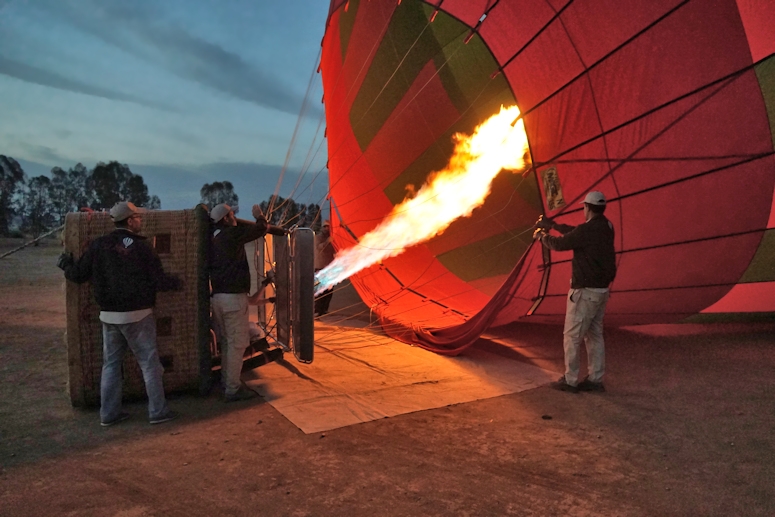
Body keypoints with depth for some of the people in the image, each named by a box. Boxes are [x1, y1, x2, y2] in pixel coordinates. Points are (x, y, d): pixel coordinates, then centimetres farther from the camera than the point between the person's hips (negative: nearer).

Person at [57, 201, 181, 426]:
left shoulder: (99, 245, 1)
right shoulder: (141, 246, -11)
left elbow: (78, 275, 4)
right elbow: (158, 280, -11)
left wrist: (65, 263, 26)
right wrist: (176, 282, 10)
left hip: (109, 315, 5)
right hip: (137, 315, -5)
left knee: (110, 364, 14)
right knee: (150, 363, 4)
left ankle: (109, 413, 19)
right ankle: (158, 411, 9)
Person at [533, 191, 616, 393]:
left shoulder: (587, 230, -20)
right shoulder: (606, 227, 7)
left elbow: (559, 244, -10)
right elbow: (575, 233, 20)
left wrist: (542, 236, 10)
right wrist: (553, 225, 27)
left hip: (585, 291, -9)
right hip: (602, 290, 9)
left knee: (572, 336, 2)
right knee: (595, 335, 15)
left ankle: (570, 380, 8)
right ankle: (595, 379, 21)